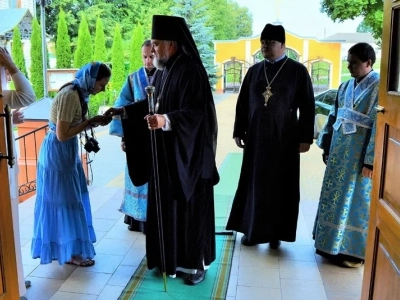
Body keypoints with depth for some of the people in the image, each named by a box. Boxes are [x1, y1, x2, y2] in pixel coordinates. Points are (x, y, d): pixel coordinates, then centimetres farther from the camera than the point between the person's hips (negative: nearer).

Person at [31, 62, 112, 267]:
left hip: (66, 151, 10)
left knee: (73, 197, 18)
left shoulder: (78, 92, 5)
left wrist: (94, 122, -4)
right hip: (58, 152, -10)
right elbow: (62, 134, -25)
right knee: (66, 200, 1)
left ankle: (70, 245, 33)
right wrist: (91, 122, -19)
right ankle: (70, 253, 15)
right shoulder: (70, 96, -24)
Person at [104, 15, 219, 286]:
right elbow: (154, 103, 20)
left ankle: (197, 262, 20)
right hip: (167, 152, 9)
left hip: (189, 154, -8)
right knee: (168, 205, 14)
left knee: (191, 207, 3)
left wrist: (166, 120, -40)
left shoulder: (191, 71, -17)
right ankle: (173, 258, 30)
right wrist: (124, 110, 15)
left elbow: (195, 112, -25)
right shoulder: (164, 71, 9)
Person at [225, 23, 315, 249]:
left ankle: (276, 233, 19)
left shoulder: (298, 71, -3)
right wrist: (239, 132, 9)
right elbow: (242, 104, 11)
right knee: (254, 184, 8)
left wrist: (305, 137, -8)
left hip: (284, 140, -3)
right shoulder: (254, 71, 7)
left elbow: (308, 107, -4)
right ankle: (252, 230, 21)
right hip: (256, 138, 3)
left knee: (281, 186, 5)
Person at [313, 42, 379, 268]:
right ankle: (332, 243, 29)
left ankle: (354, 251, 17)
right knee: (335, 197, 14)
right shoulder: (346, 86, 9)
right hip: (339, 151, 7)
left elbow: (380, 126, -17)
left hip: (360, 155, -7)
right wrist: (326, 146, 13)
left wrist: (370, 160, -19)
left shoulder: (379, 87, -12)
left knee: (355, 201, 2)